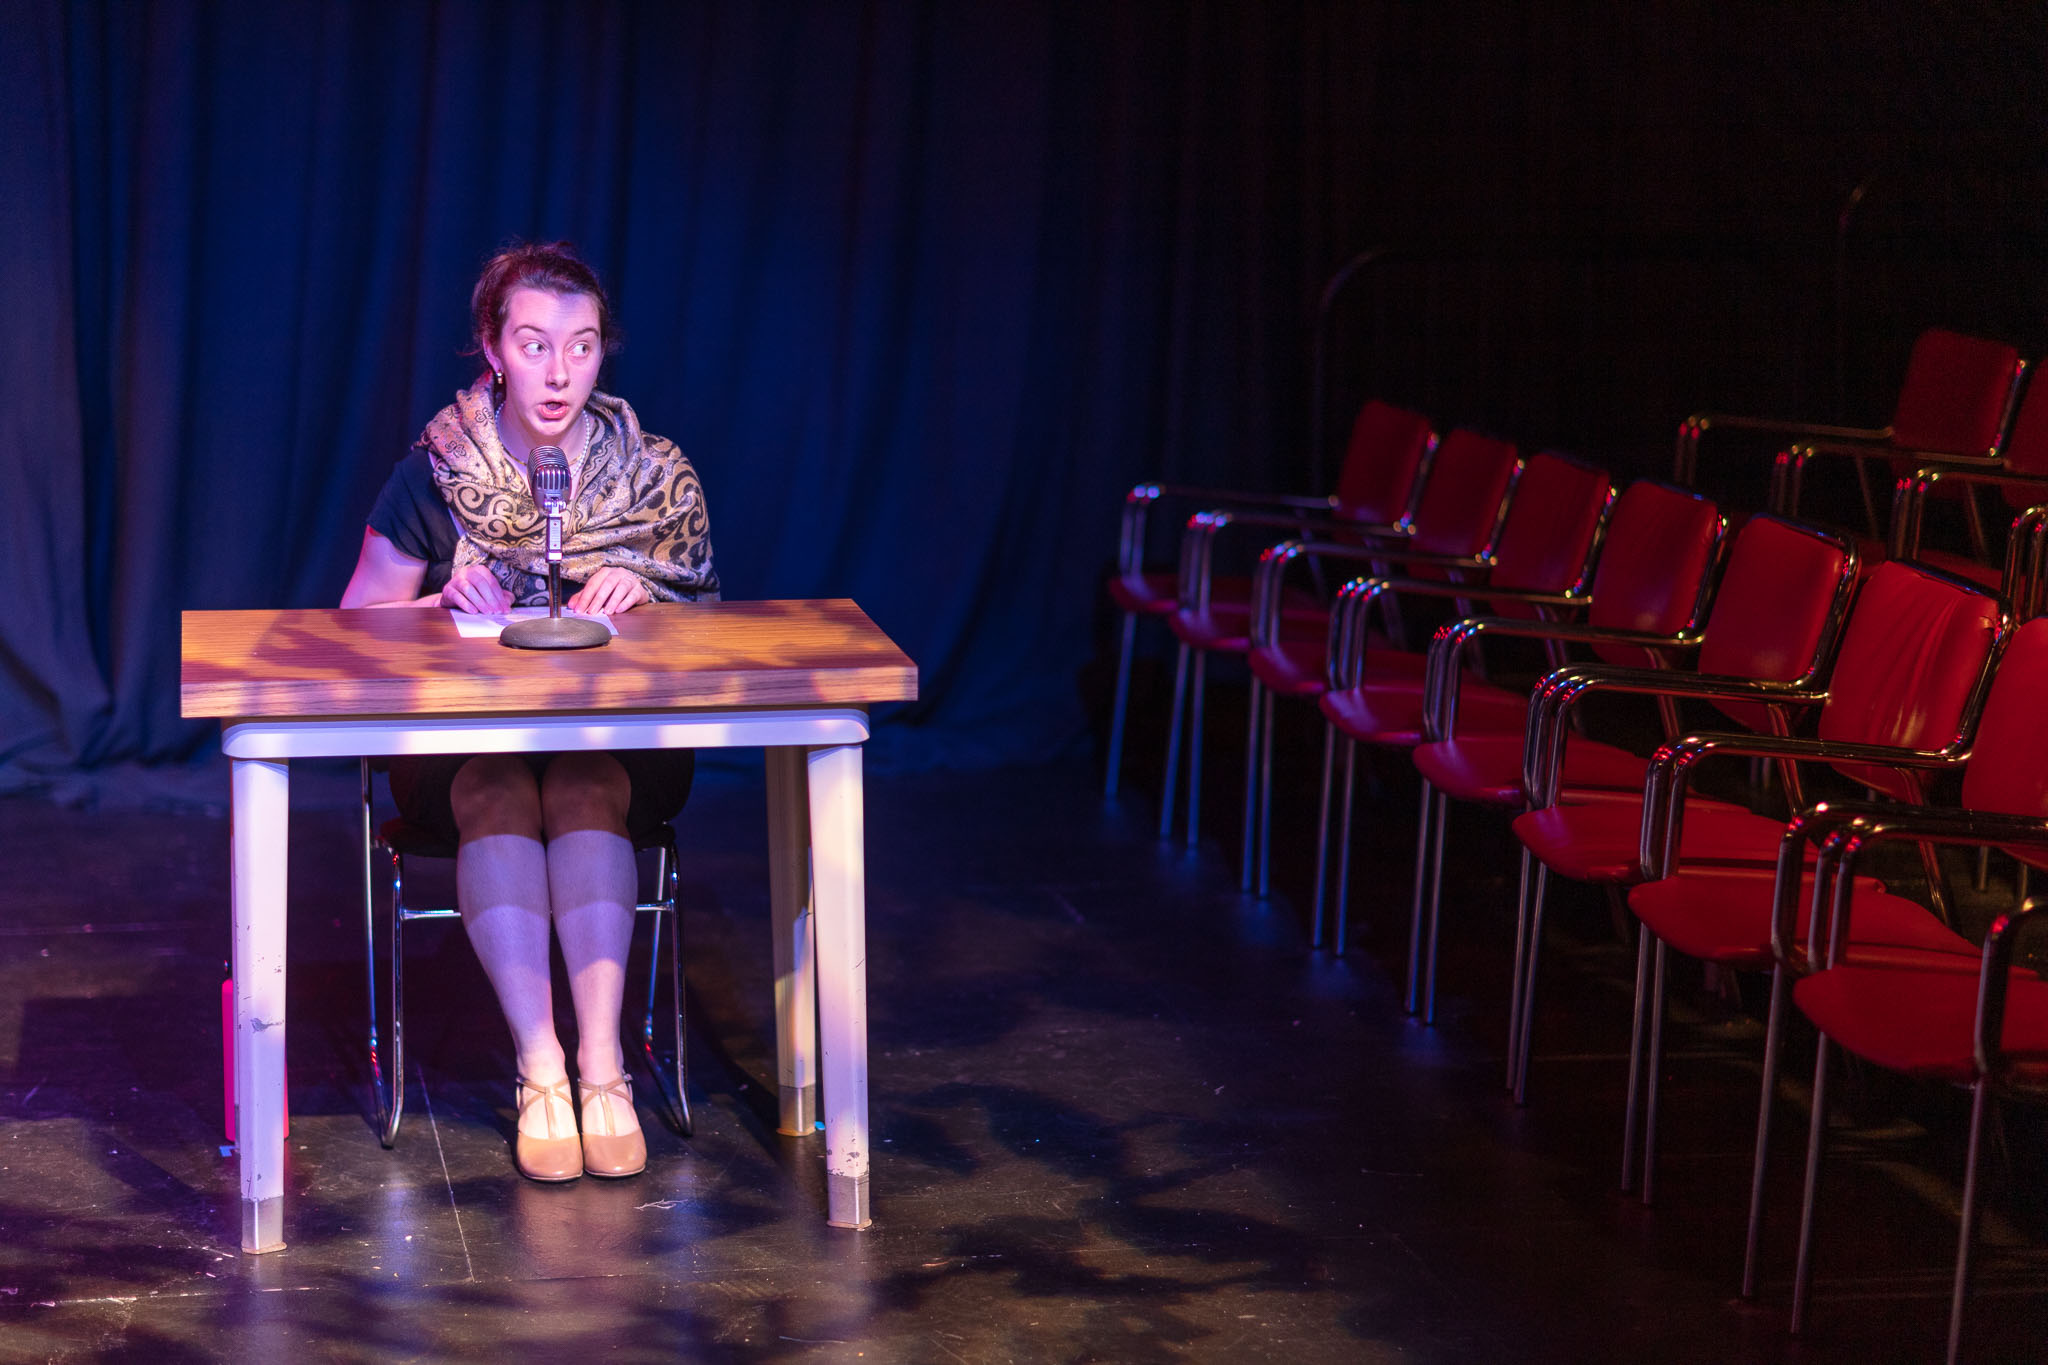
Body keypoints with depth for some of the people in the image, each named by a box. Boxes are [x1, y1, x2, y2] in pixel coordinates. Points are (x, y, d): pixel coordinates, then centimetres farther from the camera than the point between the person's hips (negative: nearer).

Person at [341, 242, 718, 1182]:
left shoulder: (652, 476, 4)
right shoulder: (434, 476, 1)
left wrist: (642, 598, -13)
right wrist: (447, 603, -13)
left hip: (616, 740, 0)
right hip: (461, 740, 0)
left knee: (586, 792, -34)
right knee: (497, 794, -34)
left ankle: (601, 1063, -38)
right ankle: (539, 1069, -37)